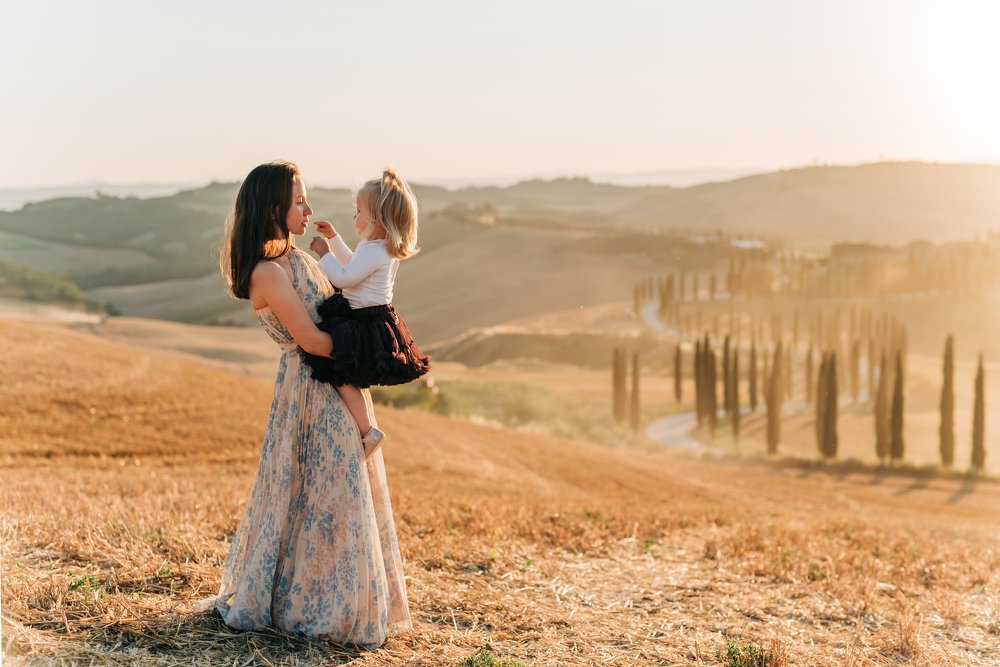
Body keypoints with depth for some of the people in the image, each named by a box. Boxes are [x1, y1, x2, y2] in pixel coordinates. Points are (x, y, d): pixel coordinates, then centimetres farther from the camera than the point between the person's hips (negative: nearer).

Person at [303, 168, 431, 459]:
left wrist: (324, 253, -11)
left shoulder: (374, 251, -24)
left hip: (365, 324, -11)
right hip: (373, 315, 11)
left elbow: (343, 277, -24)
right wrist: (333, 238, 24)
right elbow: (354, 264, 26)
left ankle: (368, 432, -3)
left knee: (341, 374, -10)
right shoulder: (384, 247, 9)